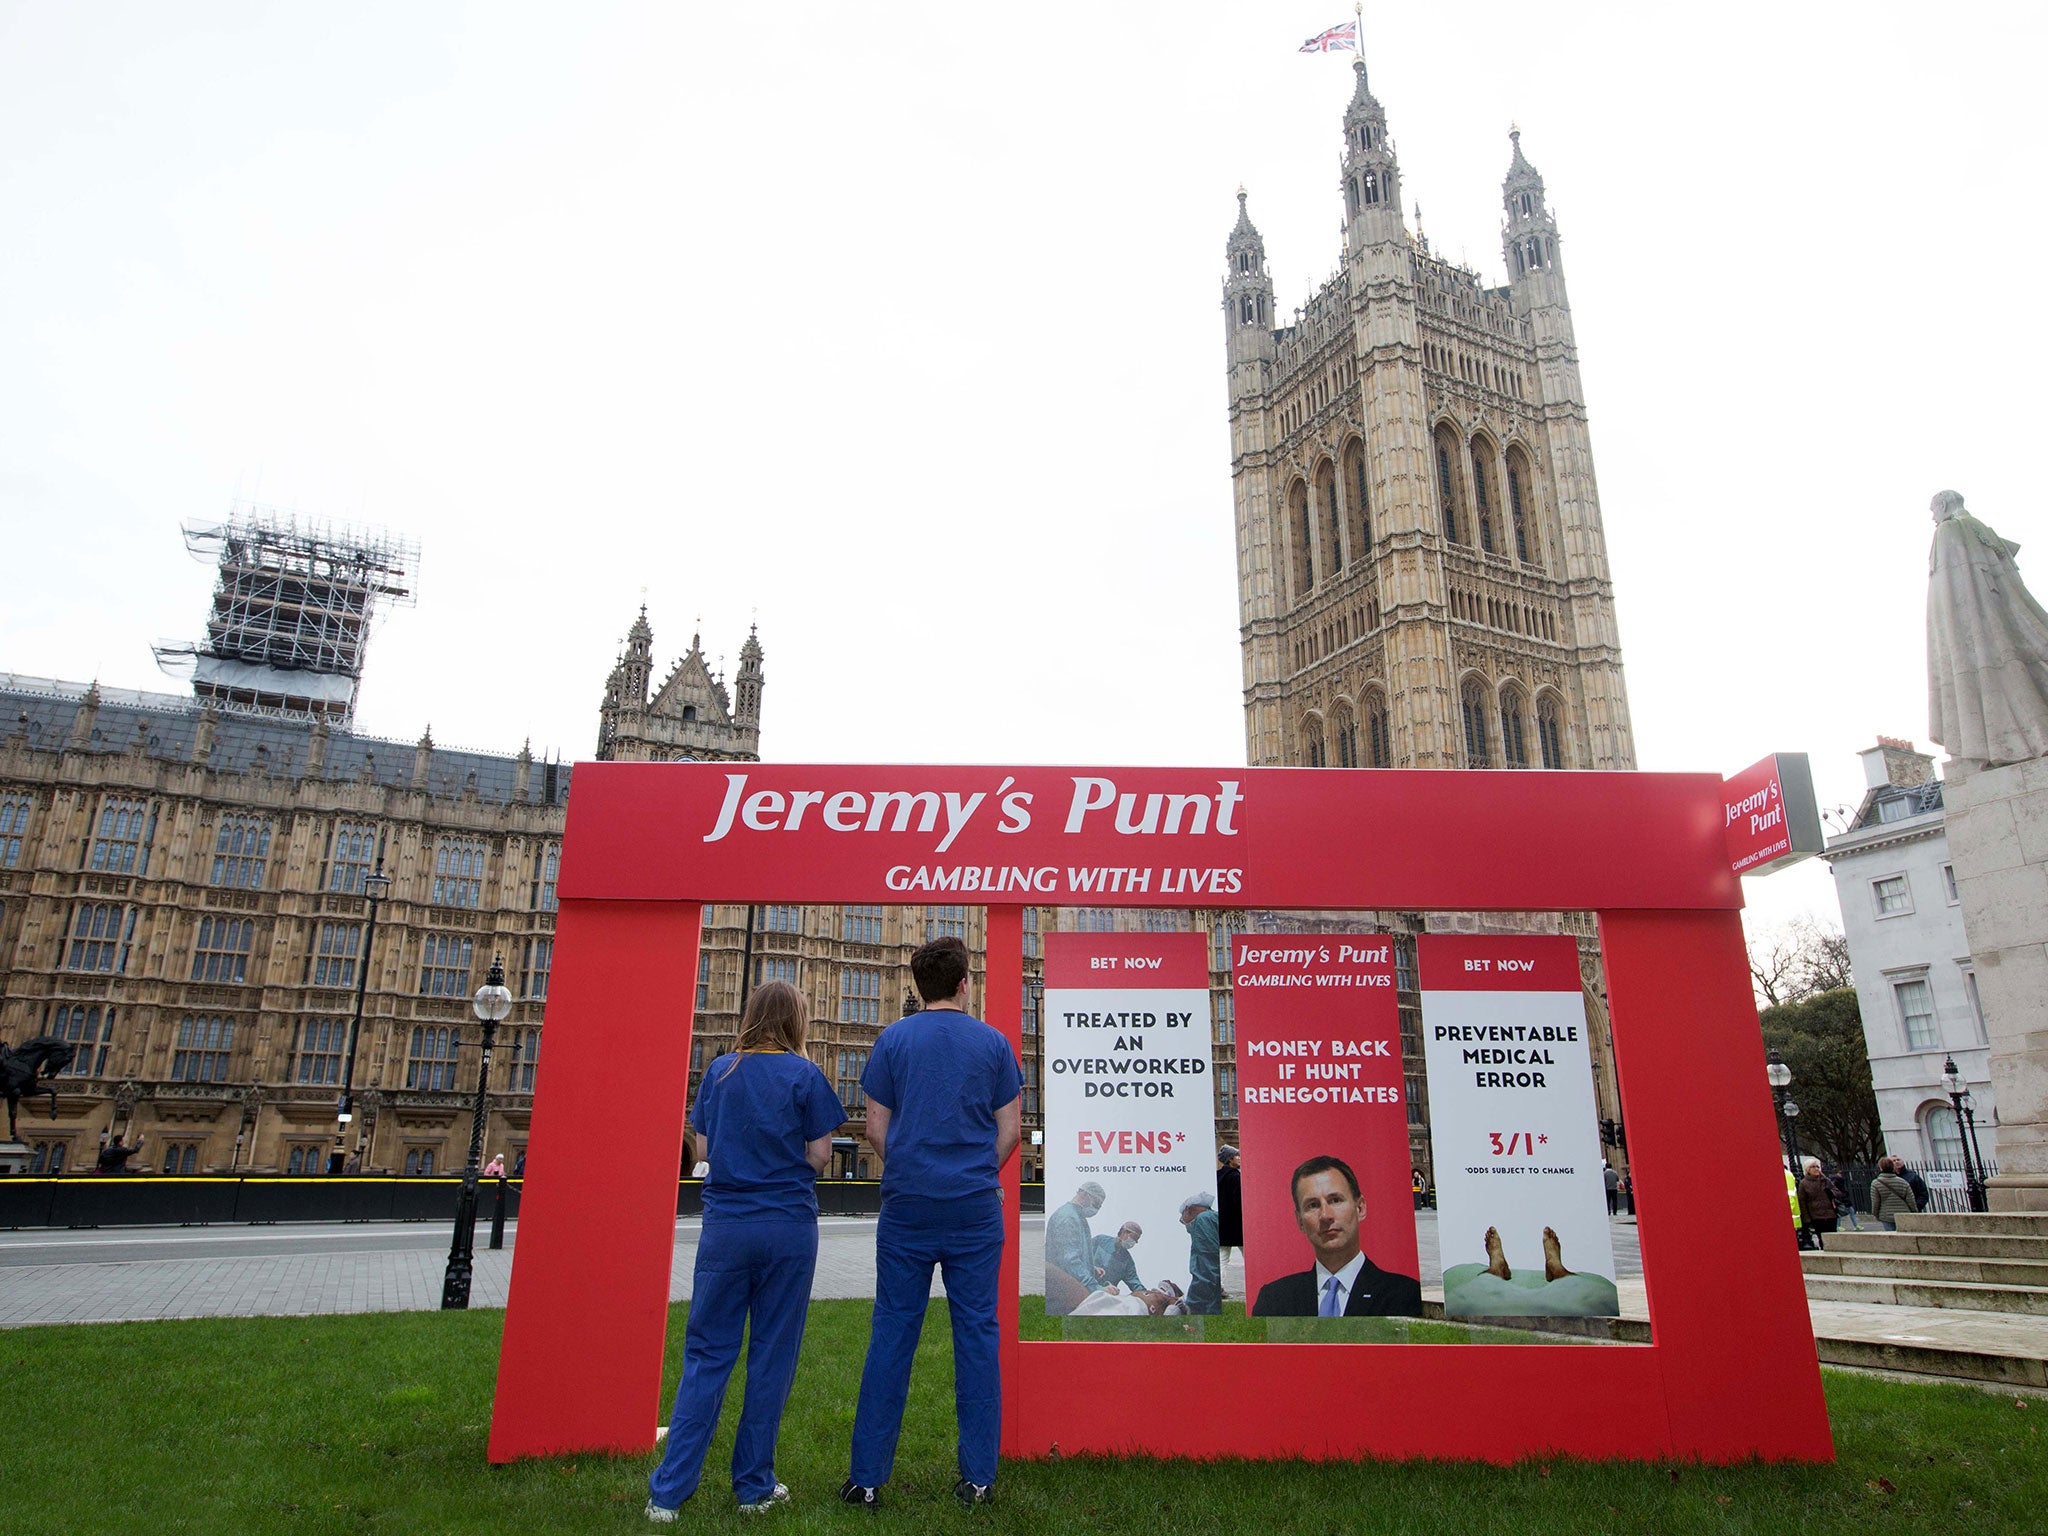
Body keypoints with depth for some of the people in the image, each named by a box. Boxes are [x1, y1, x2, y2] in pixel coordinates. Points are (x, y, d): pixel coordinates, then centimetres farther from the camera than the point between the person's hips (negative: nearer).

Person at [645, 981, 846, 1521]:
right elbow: (819, 1155, -5)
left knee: (707, 1355, 10)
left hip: (725, 1226, 2)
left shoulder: (720, 1071, 3)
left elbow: (703, 1146, 8)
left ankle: (668, 1491, 10)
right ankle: (755, 1487, 18)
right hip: (789, 1227, -2)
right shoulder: (805, 1075, -5)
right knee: (772, 1356, 8)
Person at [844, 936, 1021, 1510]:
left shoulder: (893, 1040, 0)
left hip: (908, 1205, 0)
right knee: (977, 1332, 7)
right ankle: (978, 1476, 13)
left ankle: (868, 1476, 12)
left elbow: (876, 1128, 1)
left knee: (892, 1334, 6)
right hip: (975, 1209, 0)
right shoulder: (993, 1043, 1)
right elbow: (1010, 1130, 2)